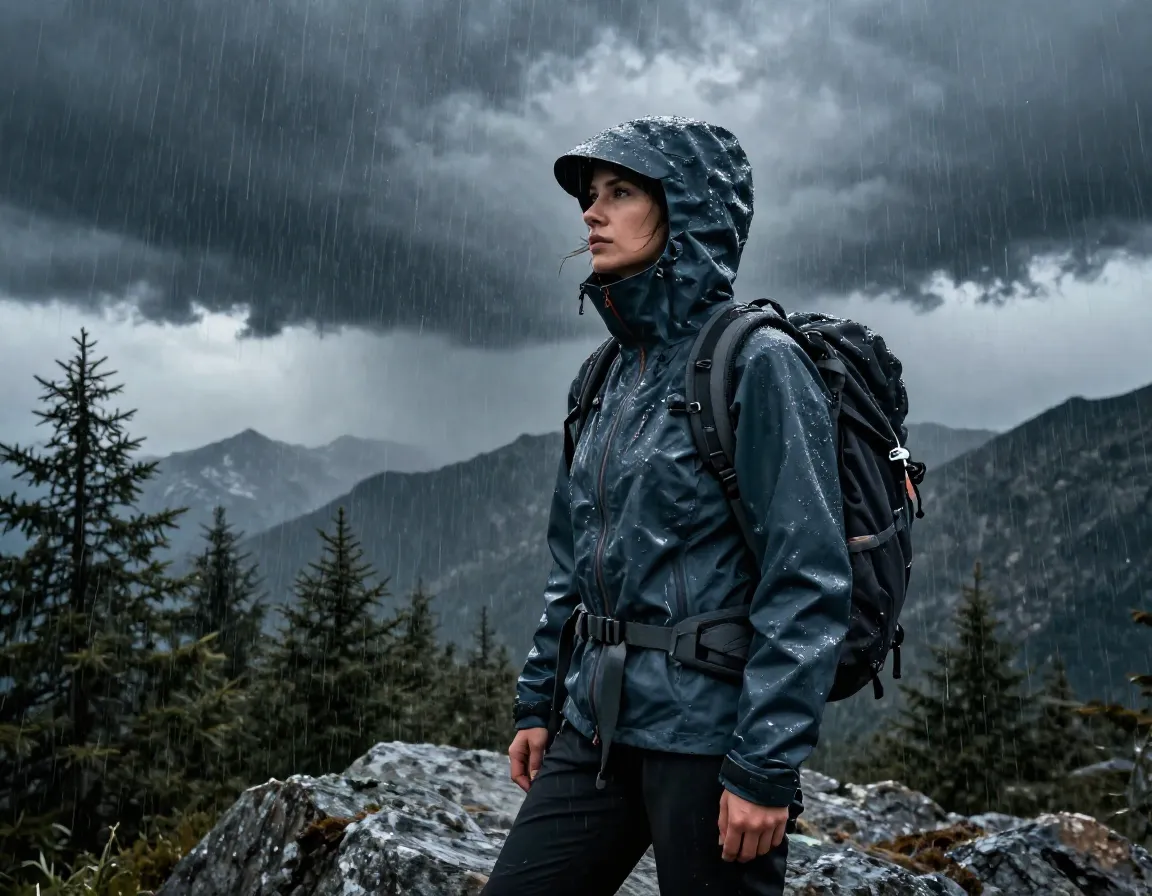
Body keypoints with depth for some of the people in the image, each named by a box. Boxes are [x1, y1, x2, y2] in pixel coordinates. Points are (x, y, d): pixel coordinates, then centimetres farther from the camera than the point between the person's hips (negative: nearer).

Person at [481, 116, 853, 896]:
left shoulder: (758, 363, -11)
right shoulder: (610, 377, 9)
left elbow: (810, 580, -15)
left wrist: (766, 764, -17)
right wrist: (537, 702, 15)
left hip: (709, 734, -6)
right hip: (599, 728, 7)